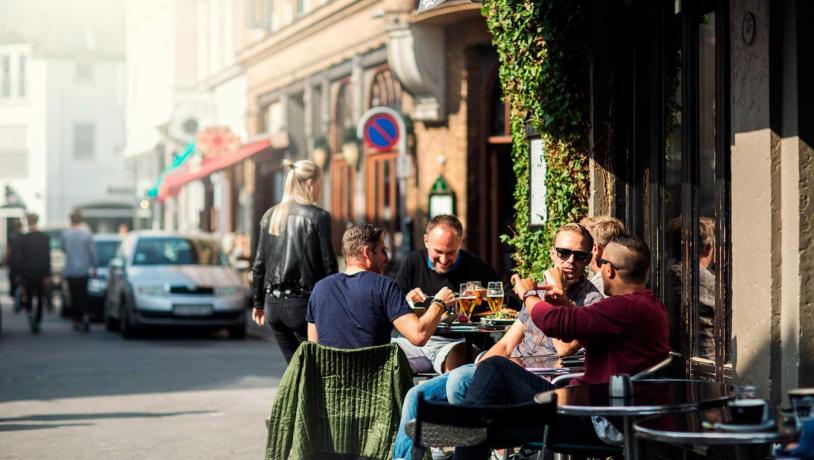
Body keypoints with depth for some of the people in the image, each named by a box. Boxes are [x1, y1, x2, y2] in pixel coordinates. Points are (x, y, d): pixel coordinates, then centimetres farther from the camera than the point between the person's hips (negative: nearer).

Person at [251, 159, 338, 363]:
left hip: (274, 304, 6)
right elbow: (328, 264, -9)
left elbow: (259, 264, 10)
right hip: (302, 304, -6)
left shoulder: (270, 216, 7)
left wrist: (259, 303, 18)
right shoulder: (317, 216, -8)